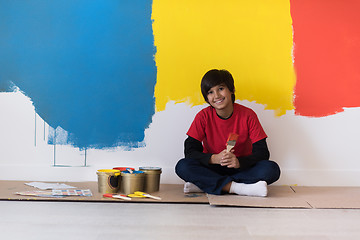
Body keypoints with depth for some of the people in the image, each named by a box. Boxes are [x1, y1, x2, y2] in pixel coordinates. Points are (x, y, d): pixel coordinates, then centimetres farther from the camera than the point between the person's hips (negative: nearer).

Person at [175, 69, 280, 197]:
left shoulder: (248, 115, -10)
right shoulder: (203, 116, -8)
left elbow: (262, 152, -12)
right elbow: (190, 151, -12)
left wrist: (239, 162, -31)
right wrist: (214, 158, -31)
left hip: (241, 168, 1)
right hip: (212, 169, 0)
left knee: (272, 169, -28)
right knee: (182, 166, -28)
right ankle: (237, 188, -33)